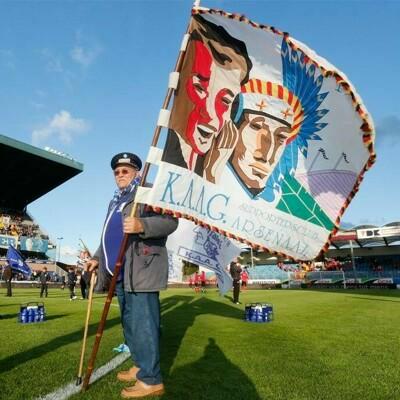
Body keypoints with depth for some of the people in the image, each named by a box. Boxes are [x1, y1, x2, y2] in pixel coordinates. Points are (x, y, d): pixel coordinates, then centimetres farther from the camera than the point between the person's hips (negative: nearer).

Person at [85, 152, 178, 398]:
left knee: (142, 323, -7)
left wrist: (142, 225, -33)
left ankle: (151, 380, 4)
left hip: (141, 270, -9)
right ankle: (141, 366, 31)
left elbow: (170, 220, -18)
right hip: (121, 273, 10)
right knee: (130, 322, 17)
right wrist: (98, 258, 23)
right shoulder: (116, 201, 25)